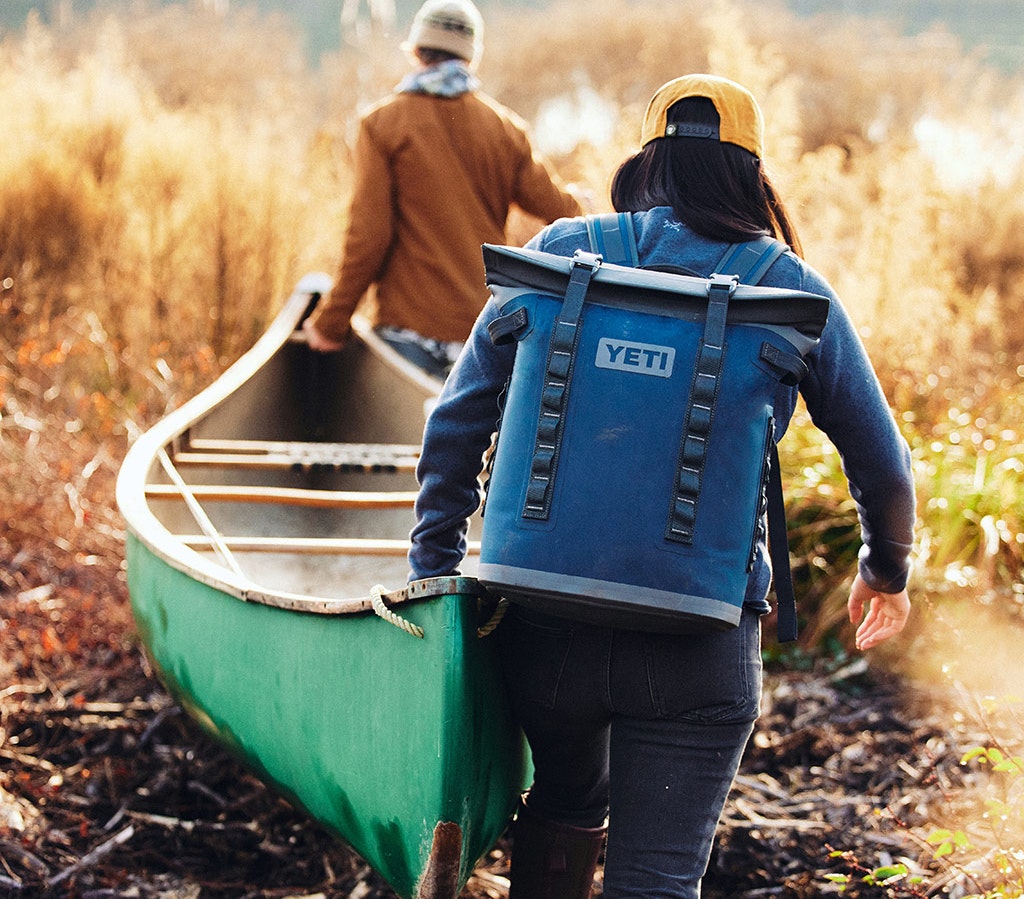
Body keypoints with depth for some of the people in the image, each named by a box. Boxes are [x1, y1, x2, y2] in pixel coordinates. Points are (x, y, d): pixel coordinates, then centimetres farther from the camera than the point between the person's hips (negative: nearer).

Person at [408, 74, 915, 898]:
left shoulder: (558, 254, 5)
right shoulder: (793, 293, 4)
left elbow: (457, 423, 5)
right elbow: (882, 465, 12)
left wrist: (434, 574, 14)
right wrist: (887, 572, 30)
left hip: (546, 623, 2)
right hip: (699, 647, -2)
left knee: (567, 806, 29)